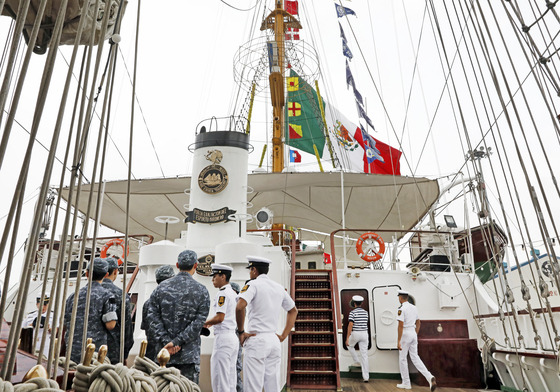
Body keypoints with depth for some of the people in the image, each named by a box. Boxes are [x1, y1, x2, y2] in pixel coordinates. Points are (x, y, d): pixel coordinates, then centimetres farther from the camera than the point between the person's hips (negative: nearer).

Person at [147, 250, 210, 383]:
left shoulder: (161, 288, 1)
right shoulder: (201, 291, -6)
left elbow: (152, 316, -4)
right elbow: (198, 323, -12)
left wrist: (166, 341, -7)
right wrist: (177, 342, -10)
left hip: (163, 352, 3)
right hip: (189, 354, -3)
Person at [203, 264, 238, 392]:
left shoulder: (222, 293, -13)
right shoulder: (234, 293, 15)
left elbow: (219, 317, -19)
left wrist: (204, 323, -6)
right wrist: (211, 323, 18)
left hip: (223, 337, -10)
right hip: (233, 337, 10)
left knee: (219, 378, -2)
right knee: (230, 379, 15)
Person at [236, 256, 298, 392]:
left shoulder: (253, 284, -7)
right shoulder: (279, 288, 12)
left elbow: (240, 307, -24)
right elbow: (293, 310, 22)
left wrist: (240, 332, -12)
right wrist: (283, 335, 20)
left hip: (256, 340, -6)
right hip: (274, 340, 6)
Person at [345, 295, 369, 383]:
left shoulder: (352, 313, -11)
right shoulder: (366, 312, 6)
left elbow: (350, 325, -20)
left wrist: (347, 338, -18)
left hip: (355, 334, -4)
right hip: (364, 334, 4)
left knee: (349, 345, 30)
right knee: (364, 355, 3)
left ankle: (357, 361, 27)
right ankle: (366, 377, 0)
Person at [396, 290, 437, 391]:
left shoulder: (401, 309, -16)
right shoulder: (414, 308, 9)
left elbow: (401, 326, -20)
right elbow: (418, 323, 17)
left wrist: (399, 341, -17)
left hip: (405, 334, -7)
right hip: (413, 333, 7)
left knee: (402, 358, 7)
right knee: (415, 357, 12)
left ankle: (406, 383, 14)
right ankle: (429, 377, -6)